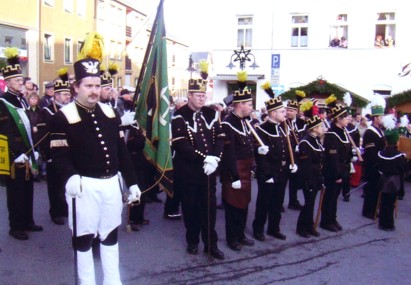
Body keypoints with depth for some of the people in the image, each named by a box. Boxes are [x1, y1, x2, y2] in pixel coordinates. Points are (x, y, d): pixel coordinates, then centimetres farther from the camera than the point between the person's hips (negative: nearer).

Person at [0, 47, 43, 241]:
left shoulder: (22, 100, 13)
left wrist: (32, 152, 12)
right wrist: (19, 156, -17)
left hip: (28, 156, 7)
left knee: (28, 191, 15)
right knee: (16, 194, 2)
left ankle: (27, 222, 27)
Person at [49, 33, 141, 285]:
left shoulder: (110, 113, 8)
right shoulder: (64, 117, -8)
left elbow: (122, 150, 10)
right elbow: (60, 153, -14)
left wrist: (132, 182, 8)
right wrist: (69, 177, -33)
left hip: (112, 183, 6)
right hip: (84, 185, -5)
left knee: (111, 234, 16)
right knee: (84, 237, 7)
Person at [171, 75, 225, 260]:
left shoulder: (211, 114, 6)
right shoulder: (179, 116, -9)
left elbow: (220, 138, 2)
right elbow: (181, 145, -18)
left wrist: (214, 159, -15)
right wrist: (204, 158, -23)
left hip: (209, 168, 4)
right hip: (188, 170, -3)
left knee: (209, 206, 8)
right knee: (190, 206, 9)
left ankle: (211, 244, 17)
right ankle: (192, 241, 25)